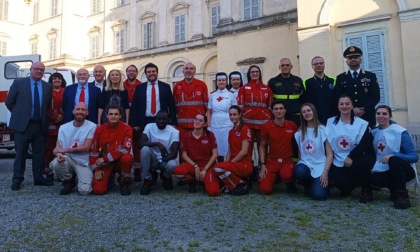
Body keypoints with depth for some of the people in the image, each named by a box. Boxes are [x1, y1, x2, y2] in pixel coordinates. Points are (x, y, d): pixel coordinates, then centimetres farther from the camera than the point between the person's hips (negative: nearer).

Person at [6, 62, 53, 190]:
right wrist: (19, 115, 4)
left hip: (40, 126, 3)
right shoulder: (18, 83, -1)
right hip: (23, 124, -3)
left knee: (39, 153, 9)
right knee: (20, 153, 5)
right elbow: (9, 102, 3)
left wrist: (44, 117, 5)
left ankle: (38, 178, 20)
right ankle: (17, 180, 16)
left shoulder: (47, 87, 7)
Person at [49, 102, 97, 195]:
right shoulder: (64, 127, 2)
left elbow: (86, 148, -14)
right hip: (68, 159, 3)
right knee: (56, 162, -31)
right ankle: (68, 182, 1)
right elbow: (57, 148, -3)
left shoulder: (92, 126, -10)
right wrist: (58, 154, -27)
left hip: (84, 163, -3)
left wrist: (66, 150, -13)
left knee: (84, 190, -20)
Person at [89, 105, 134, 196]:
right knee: (98, 190, -17)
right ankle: (109, 177, 19)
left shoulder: (127, 128, -12)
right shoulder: (100, 129, -4)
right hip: (105, 163, 1)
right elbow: (93, 150, 1)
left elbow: (125, 149, -21)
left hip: (120, 161, -1)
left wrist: (105, 158, -21)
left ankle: (124, 184, -9)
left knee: (127, 158, -37)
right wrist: (96, 169, -7)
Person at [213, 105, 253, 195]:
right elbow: (230, 151, 14)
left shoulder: (245, 129, -8)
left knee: (218, 167, -27)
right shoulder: (231, 131, 15)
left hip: (244, 165, -8)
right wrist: (226, 163, -3)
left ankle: (241, 184, -7)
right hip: (235, 164, 8)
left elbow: (244, 151, -15)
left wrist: (230, 162, -12)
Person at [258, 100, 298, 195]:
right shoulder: (267, 126, -3)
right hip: (271, 161, 1)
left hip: (287, 161, -1)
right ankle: (274, 178, 22)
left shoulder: (292, 125, -1)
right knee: (264, 190, -13)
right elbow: (262, 146, 5)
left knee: (286, 175, -36)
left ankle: (290, 184, 2)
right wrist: (262, 165, -3)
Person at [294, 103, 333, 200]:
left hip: (320, 166, -3)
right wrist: (301, 163, -3)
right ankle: (308, 186, 1)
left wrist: (325, 172, -13)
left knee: (319, 195, -23)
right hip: (305, 164, 3)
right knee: (299, 171, -34)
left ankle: (317, 184, 14)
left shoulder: (323, 130, -3)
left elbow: (330, 154, -5)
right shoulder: (300, 132, 7)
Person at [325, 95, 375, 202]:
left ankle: (366, 189, -3)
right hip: (338, 162, 1)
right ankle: (346, 188, 18)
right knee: (340, 182, -23)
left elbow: (364, 145, -10)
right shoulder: (330, 122, 8)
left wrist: (351, 157, -23)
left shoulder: (362, 124, 0)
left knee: (357, 166, -35)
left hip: (355, 160, -1)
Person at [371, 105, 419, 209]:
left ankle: (402, 195, -20)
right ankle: (395, 189, 5)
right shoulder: (374, 132, 2)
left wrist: (394, 155, -34)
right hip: (387, 171, 4)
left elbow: (414, 157, -18)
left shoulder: (400, 132, -13)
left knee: (394, 160, -36)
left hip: (404, 169, -4)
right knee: (375, 179, -30)